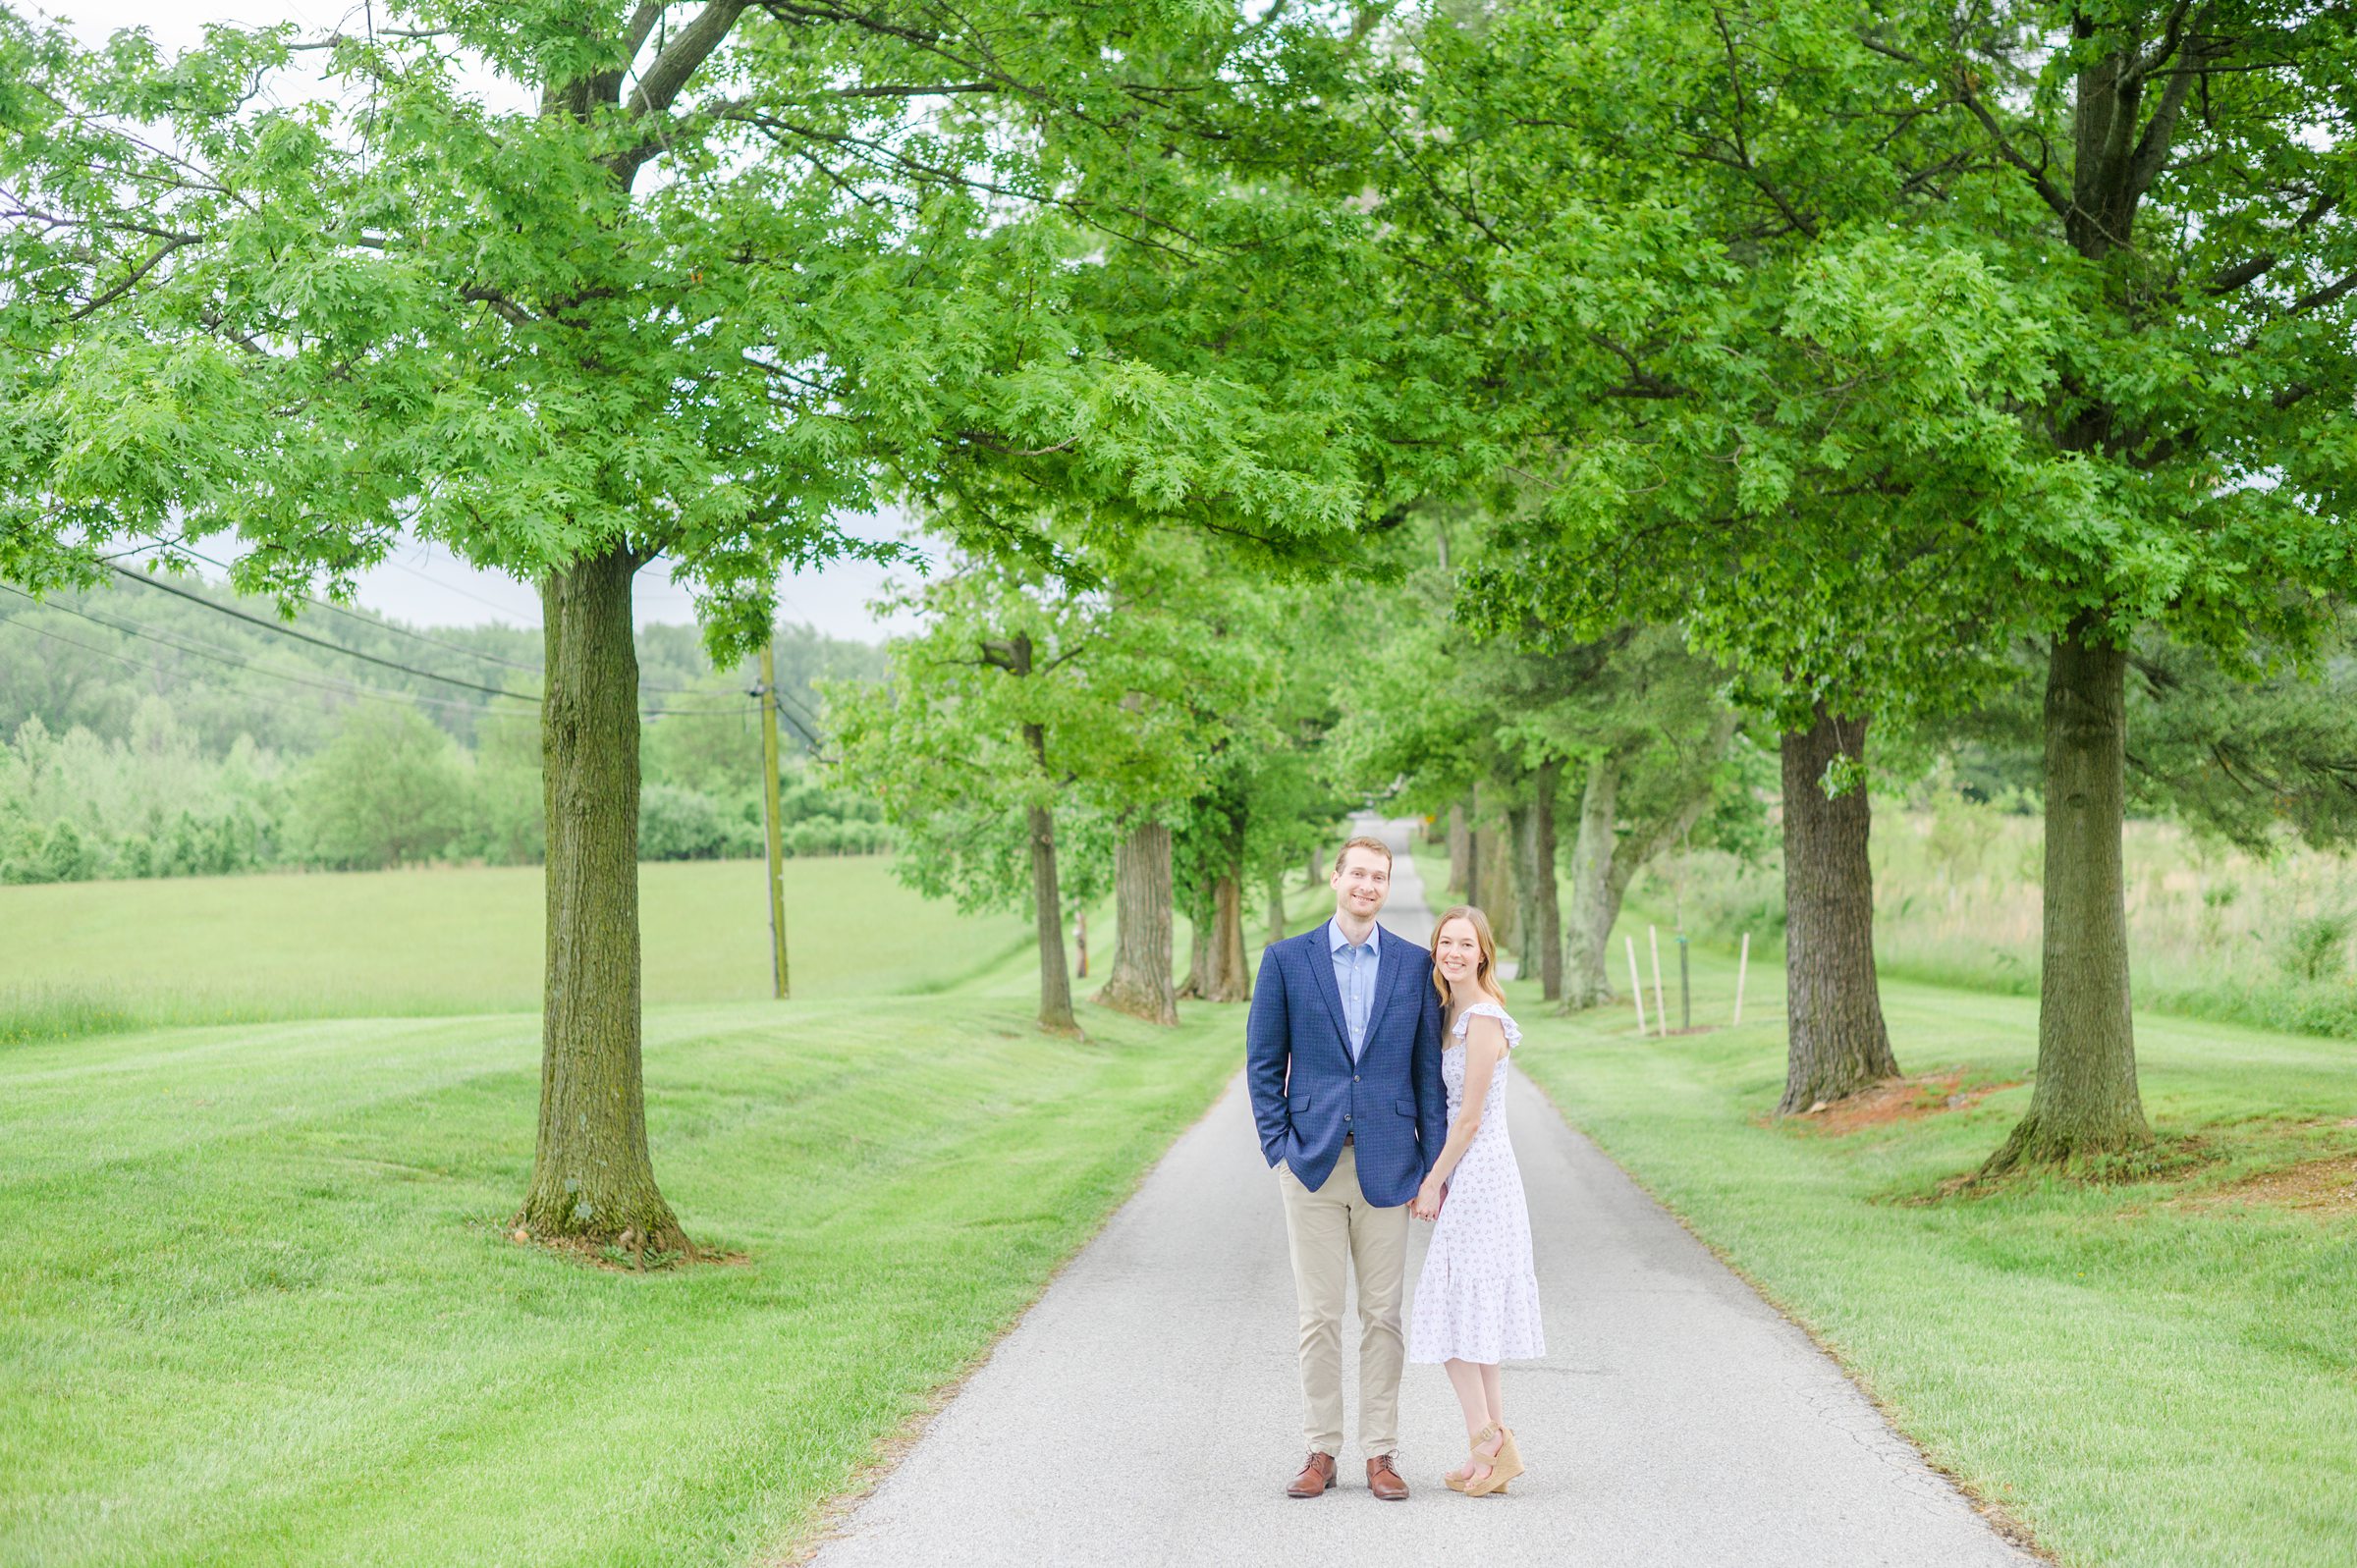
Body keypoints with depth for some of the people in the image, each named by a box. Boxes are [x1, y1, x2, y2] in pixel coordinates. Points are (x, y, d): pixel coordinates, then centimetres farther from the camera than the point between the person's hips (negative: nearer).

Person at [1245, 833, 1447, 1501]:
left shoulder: (1415, 964, 6)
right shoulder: (1287, 959, 3)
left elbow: (1429, 1069, 6)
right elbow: (1263, 1062, 6)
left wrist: (1434, 1167, 1)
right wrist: (1279, 1146, -3)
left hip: (1386, 1164, 1)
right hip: (1313, 1162, -1)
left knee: (1382, 1315, 4)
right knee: (1318, 1314, 3)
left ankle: (1380, 1453, 11)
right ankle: (1321, 1451, 11)